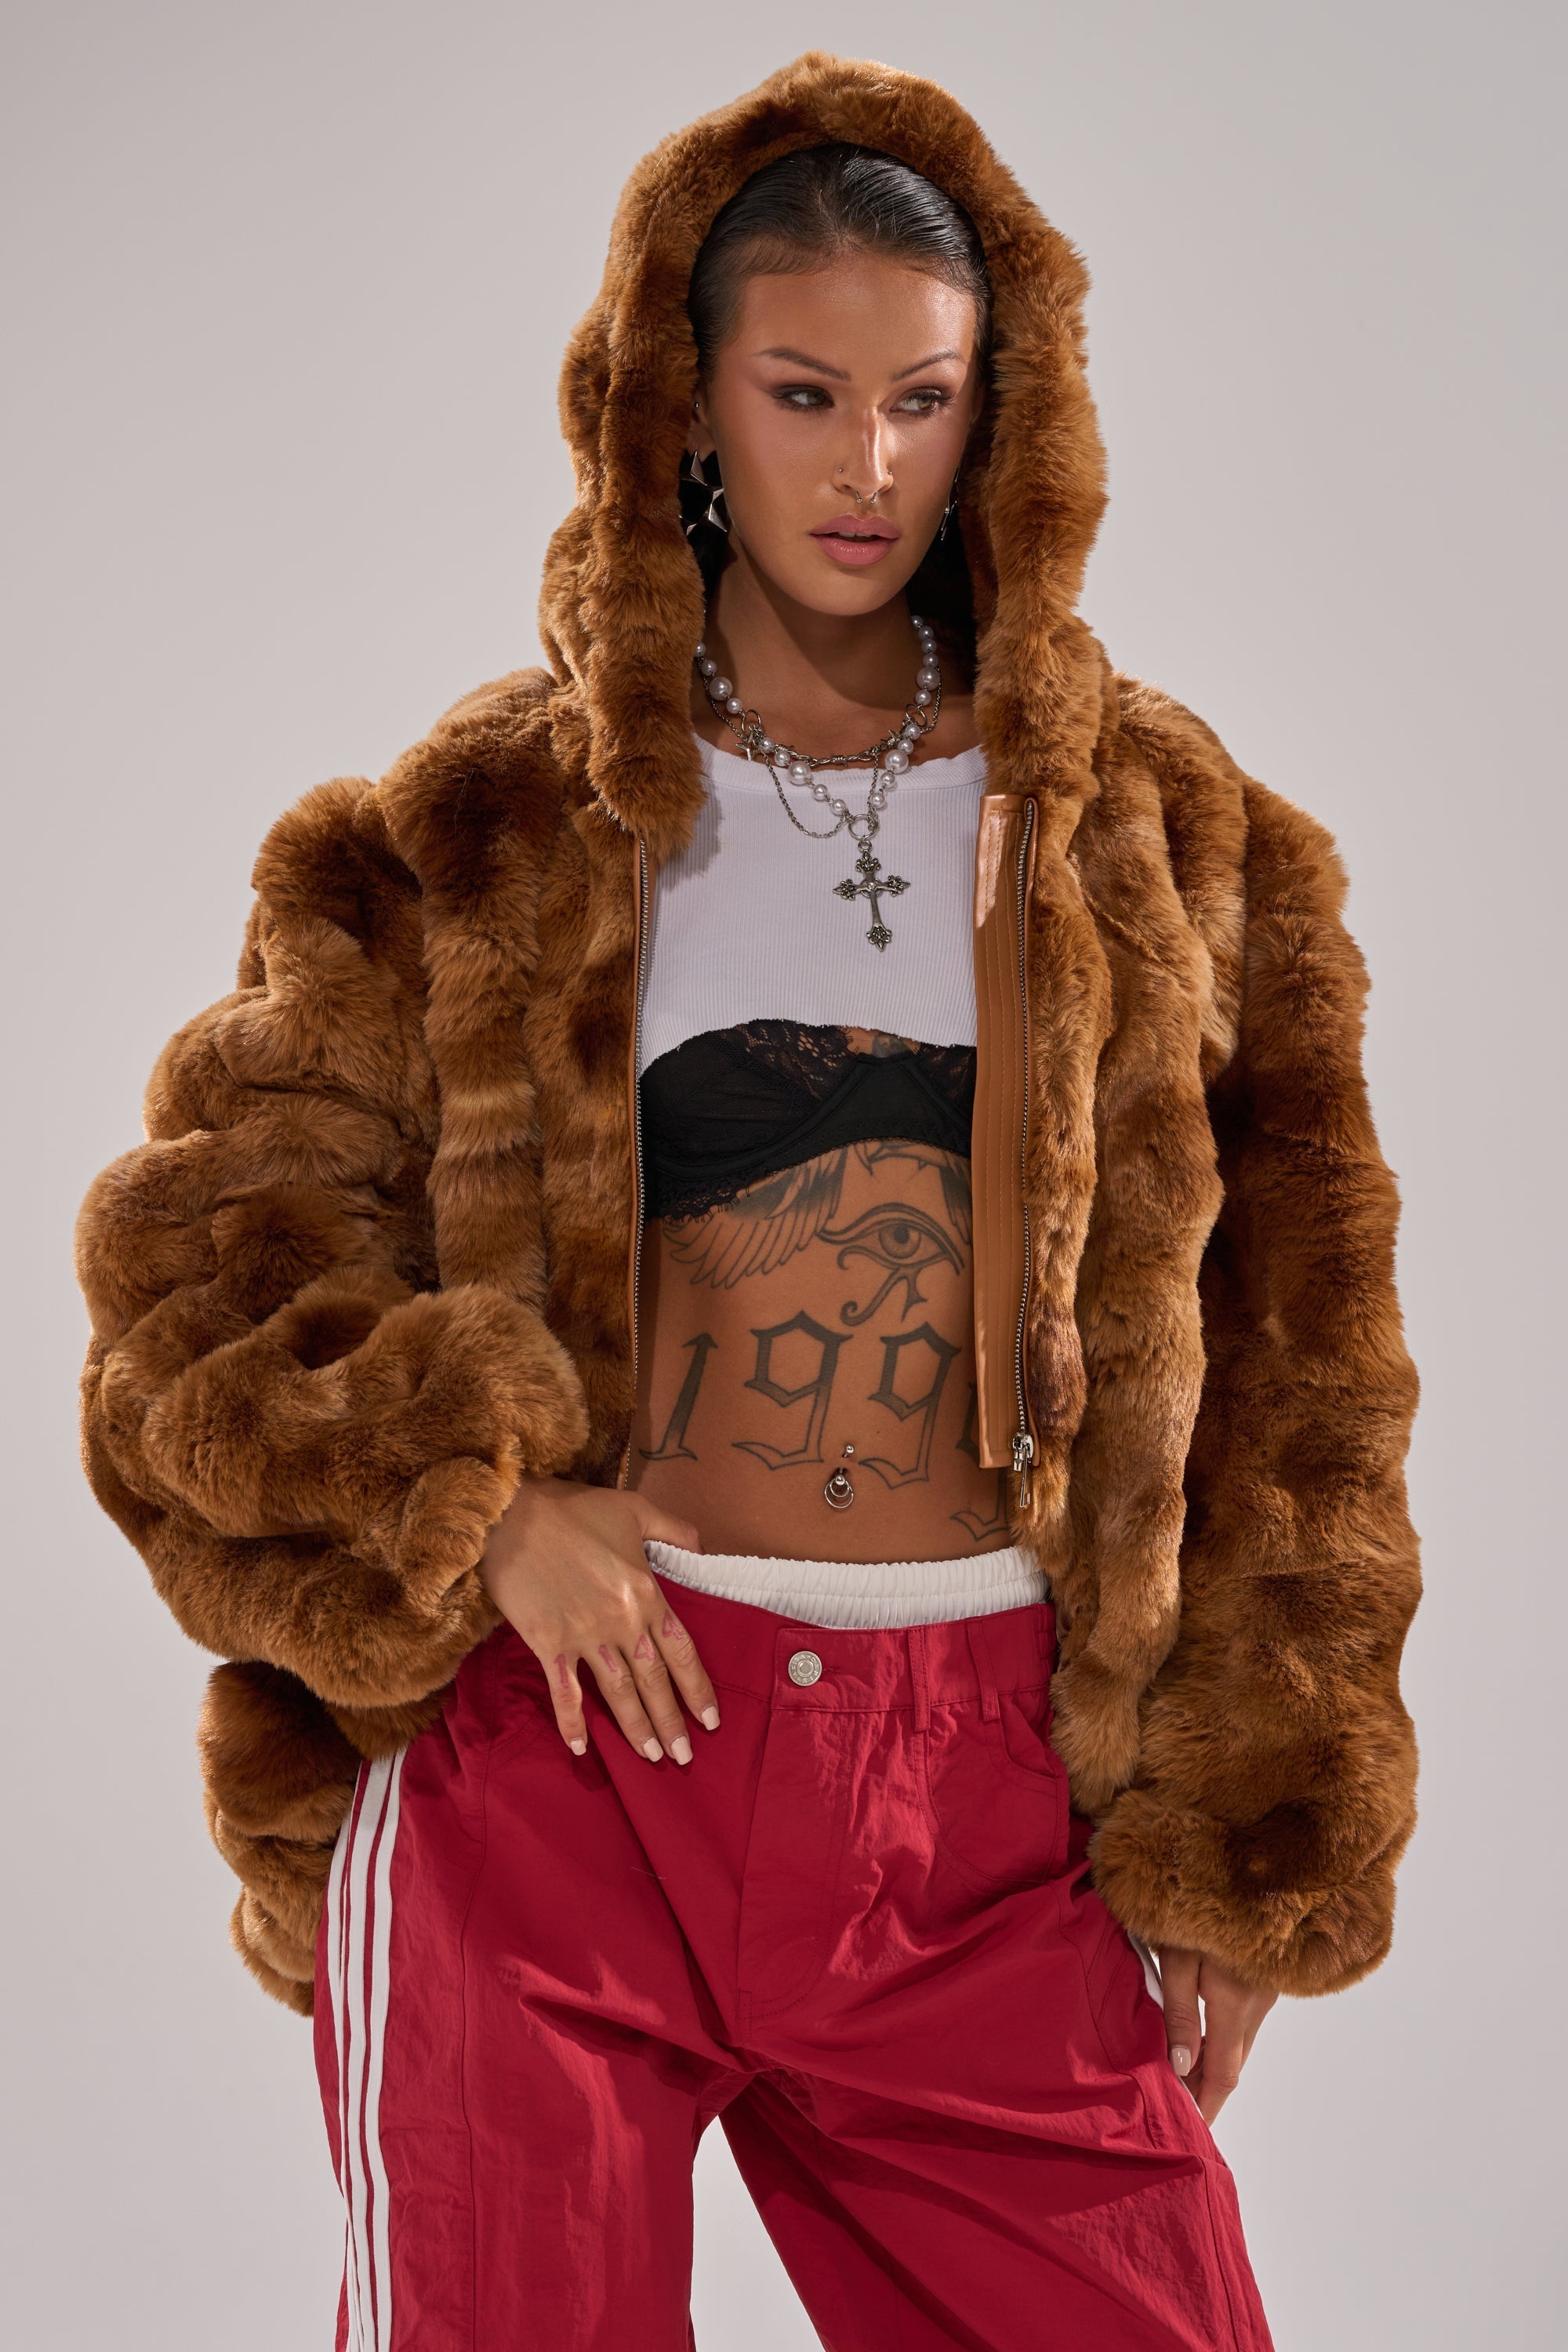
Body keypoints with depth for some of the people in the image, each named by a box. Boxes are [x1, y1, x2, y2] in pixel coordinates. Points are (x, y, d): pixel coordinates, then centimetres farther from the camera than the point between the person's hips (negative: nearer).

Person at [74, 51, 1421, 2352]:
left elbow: (1287, 1363, 9)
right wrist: (475, 1503, -13)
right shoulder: (487, 840, 6)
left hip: (988, 1810, 1)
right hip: (556, 1741, -1)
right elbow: (206, 1252, 4)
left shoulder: (1158, 836, 9)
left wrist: (1244, 1854, 5)